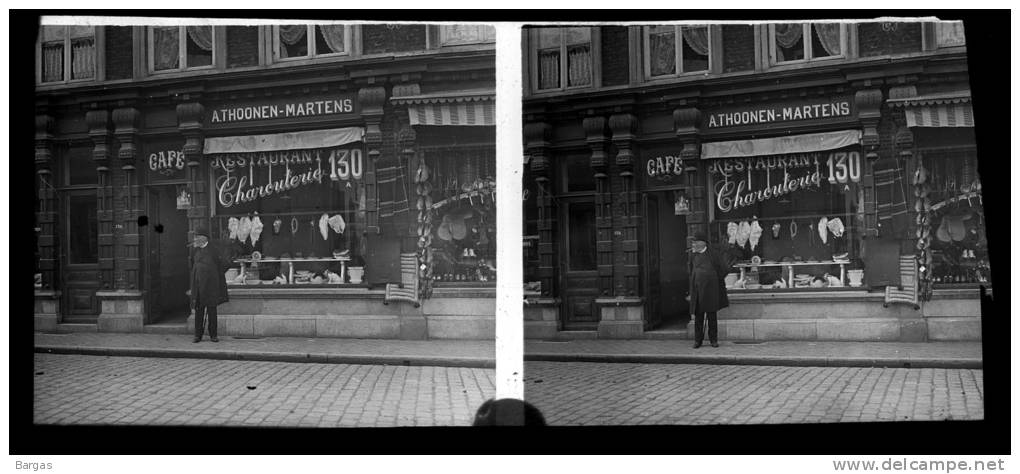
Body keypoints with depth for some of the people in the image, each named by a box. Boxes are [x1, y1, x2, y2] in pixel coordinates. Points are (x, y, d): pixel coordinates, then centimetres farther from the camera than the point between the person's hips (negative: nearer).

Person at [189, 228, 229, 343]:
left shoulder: (212, 250, -6)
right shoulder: (195, 250, 6)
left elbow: (223, 264, 1)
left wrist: (215, 275, 6)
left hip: (211, 284, -3)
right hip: (198, 284, 3)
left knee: (211, 310, 2)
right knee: (198, 310, 4)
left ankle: (213, 335, 7)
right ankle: (198, 335, 9)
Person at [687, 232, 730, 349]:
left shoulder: (713, 254, -5)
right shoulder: (693, 256, 6)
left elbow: (723, 269, 2)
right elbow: (690, 272, 20)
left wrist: (714, 280, 5)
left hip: (710, 289, -3)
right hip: (697, 289, 3)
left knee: (711, 316, 3)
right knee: (698, 316, 3)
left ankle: (713, 339, 12)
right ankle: (698, 340, 10)